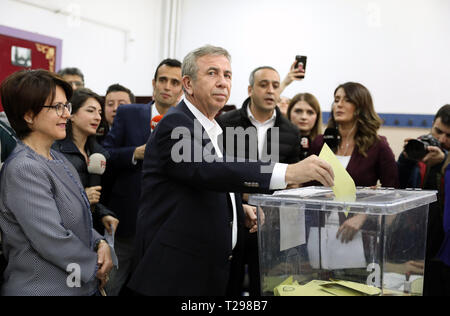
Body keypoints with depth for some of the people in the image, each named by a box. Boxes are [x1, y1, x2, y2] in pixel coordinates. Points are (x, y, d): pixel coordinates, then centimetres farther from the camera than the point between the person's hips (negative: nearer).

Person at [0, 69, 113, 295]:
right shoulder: (23, 170, -21)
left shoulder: (56, 158, 8)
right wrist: (96, 266, -11)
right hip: (42, 288, -8)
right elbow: (53, 241, -24)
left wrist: (100, 243, -4)